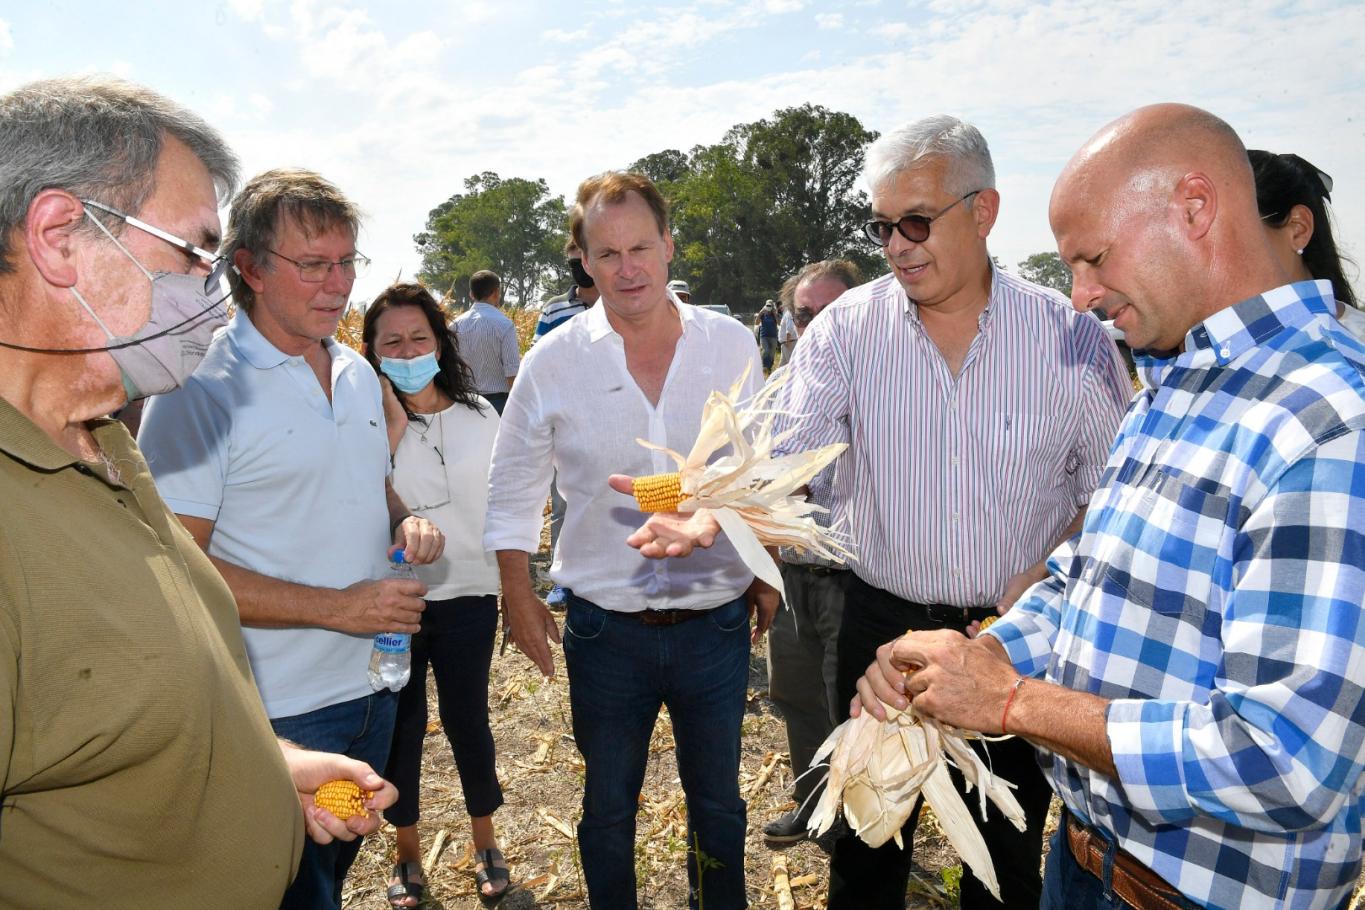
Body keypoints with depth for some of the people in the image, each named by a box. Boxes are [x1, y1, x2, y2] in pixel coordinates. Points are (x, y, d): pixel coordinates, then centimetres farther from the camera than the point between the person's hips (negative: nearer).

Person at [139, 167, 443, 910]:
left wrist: (406, 523, -4)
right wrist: (337, 607, -24)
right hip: (279, 711, -6)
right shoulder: (200, 389, -17)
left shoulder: (358, 372, 6)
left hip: (372, 684, 7)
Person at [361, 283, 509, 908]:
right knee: (401, 726, 14)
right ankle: (407, 852, 36)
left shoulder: (479, 415, 0)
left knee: (467, 719, 13)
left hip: (467, 597, 1)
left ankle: (485, 844, 36)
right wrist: (394, 426, -21)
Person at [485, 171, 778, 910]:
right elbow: (513, 489, 3)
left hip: (718, 622, 1)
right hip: (605, 630, -1)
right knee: (608, 807, 19)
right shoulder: (554, 362, -7)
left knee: (718, 802, 20)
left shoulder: (732, 344, -3)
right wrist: (518, 598, 1)